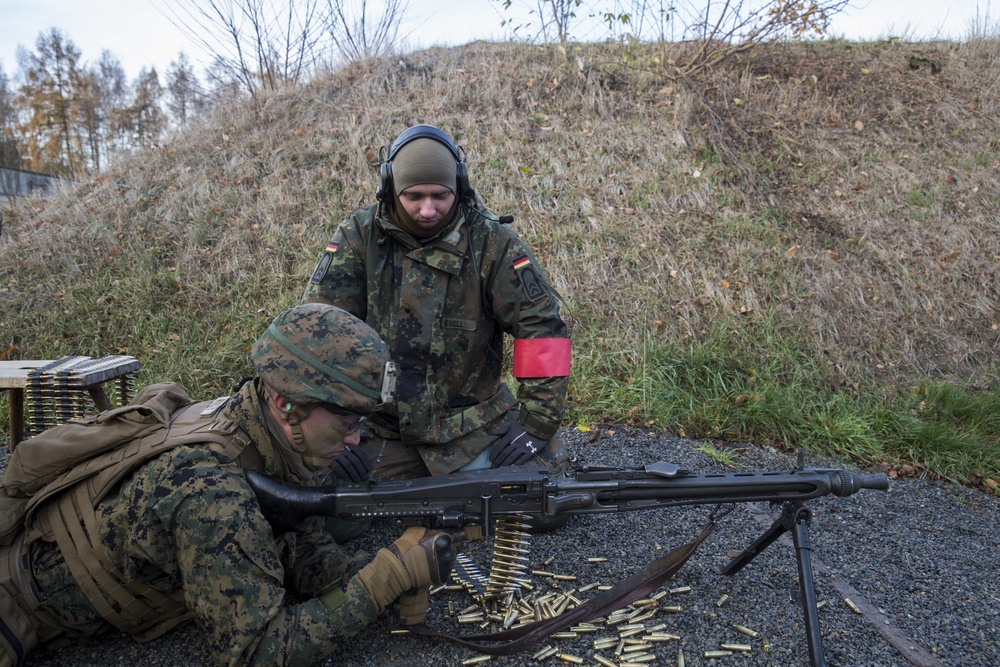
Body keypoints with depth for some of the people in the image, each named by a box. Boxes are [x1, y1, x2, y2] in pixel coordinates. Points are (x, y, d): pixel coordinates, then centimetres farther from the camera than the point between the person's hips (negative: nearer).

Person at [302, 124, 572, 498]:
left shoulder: (491, 242, -9)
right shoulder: (358, 236, -7)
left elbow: (543, 326, -9)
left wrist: (537, 425, -13)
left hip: (474, 422, 0)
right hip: (383, 430, 1)